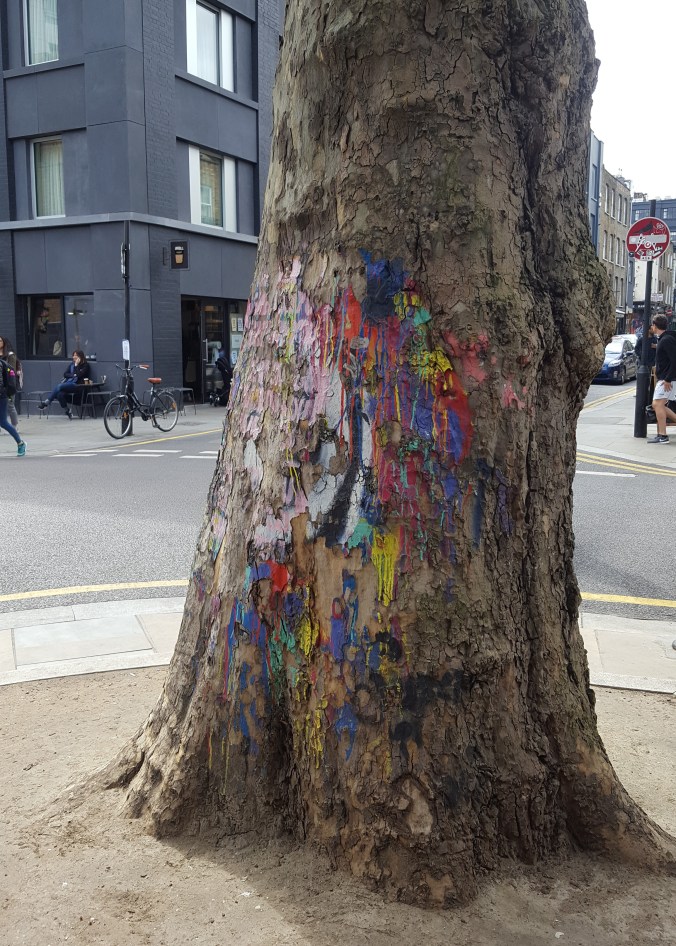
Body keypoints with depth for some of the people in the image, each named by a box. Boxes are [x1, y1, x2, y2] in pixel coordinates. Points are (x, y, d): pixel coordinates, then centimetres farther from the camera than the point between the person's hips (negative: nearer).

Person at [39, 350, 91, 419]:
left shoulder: (85, 365, 3)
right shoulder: (72, 364, 21)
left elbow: (79, 375, -11)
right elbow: (65, 374, 14)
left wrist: (76, 365, -7)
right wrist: (73, 375, -3)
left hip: (77, 385, -6)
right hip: (69, 382, 6)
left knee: (59, 386, -30)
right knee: (60, 394, -30)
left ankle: (46, 403, -22)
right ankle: (67, 411, -21)